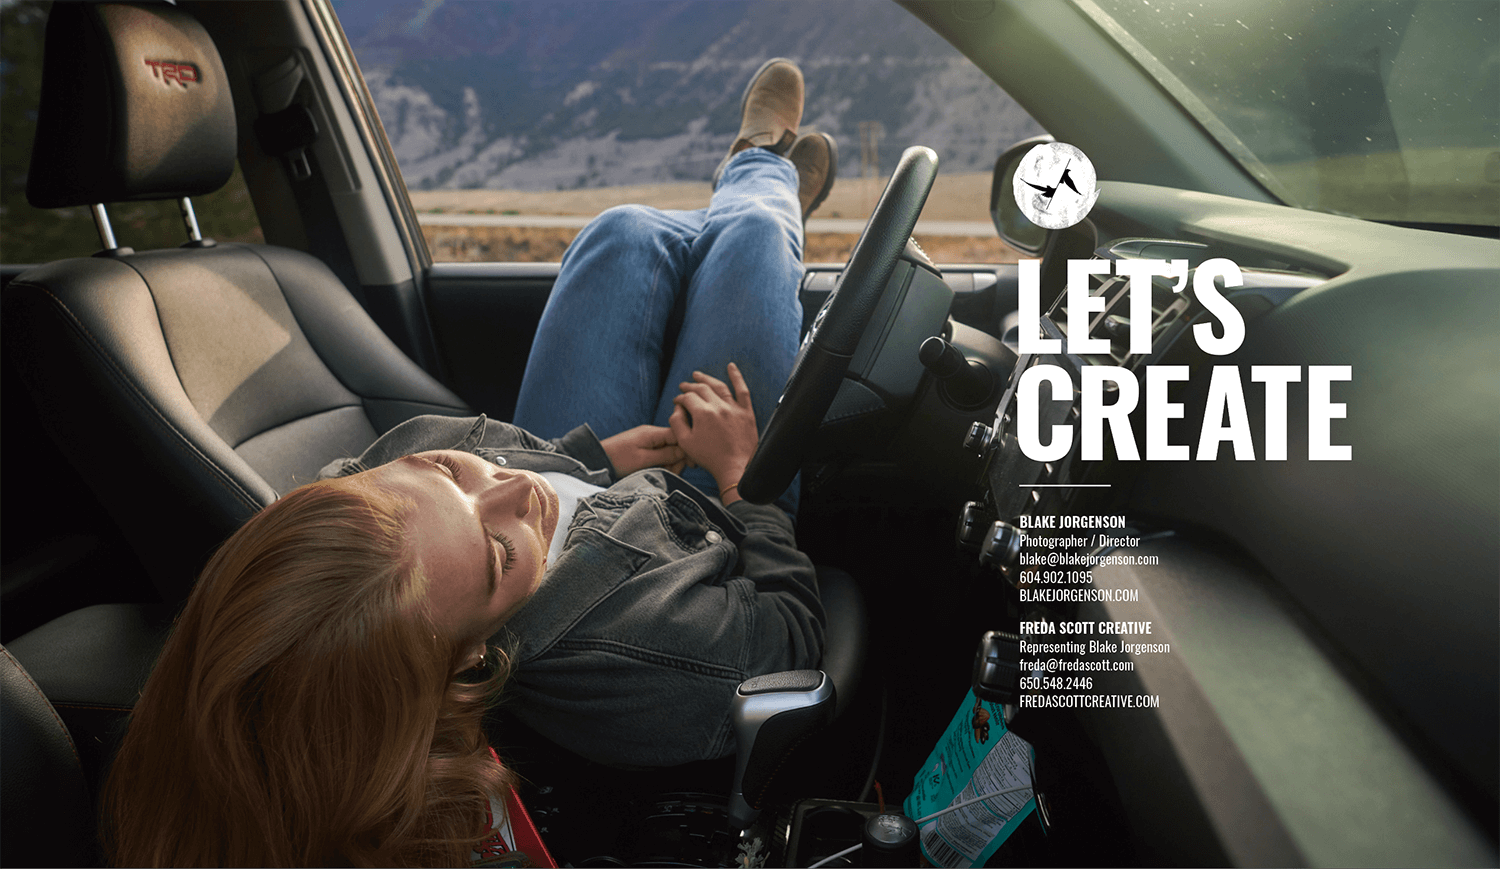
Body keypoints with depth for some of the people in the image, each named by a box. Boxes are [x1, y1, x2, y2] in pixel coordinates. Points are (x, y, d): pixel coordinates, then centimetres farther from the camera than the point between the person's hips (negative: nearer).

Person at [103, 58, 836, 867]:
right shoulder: (643, 682, -52)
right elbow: (793, 624, -30)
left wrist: (593, 453, -10)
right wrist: (739, 474, -20)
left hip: (595, 472, 4)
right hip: (703, 513, -3)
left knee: (626, 232, 18)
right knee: (749, 231, 7)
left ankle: (755, 169, 61)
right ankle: (764, 171, 54)